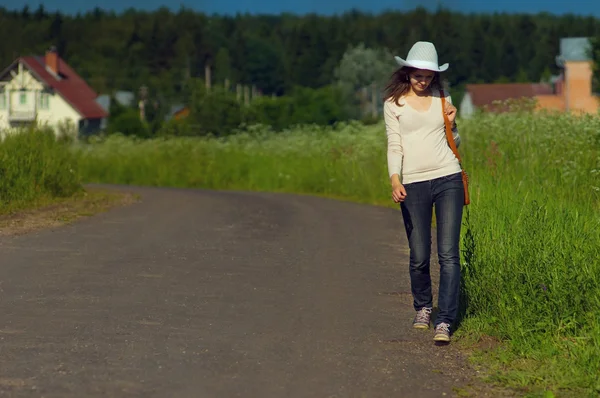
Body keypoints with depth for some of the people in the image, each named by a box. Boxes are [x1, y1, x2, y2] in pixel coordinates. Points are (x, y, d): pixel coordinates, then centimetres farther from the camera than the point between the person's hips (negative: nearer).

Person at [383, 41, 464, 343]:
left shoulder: (442, 99, 11)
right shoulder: (394, 103, 5)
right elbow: (394, 146, 0)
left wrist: (452, 124, -1)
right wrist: (395, 180, -16)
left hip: (447, 179, 1)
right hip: (414, 185, -1)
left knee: (448, 254, -7)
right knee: (419, 256, 3)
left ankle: (445, 321, -7)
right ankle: (422, 308, 29)